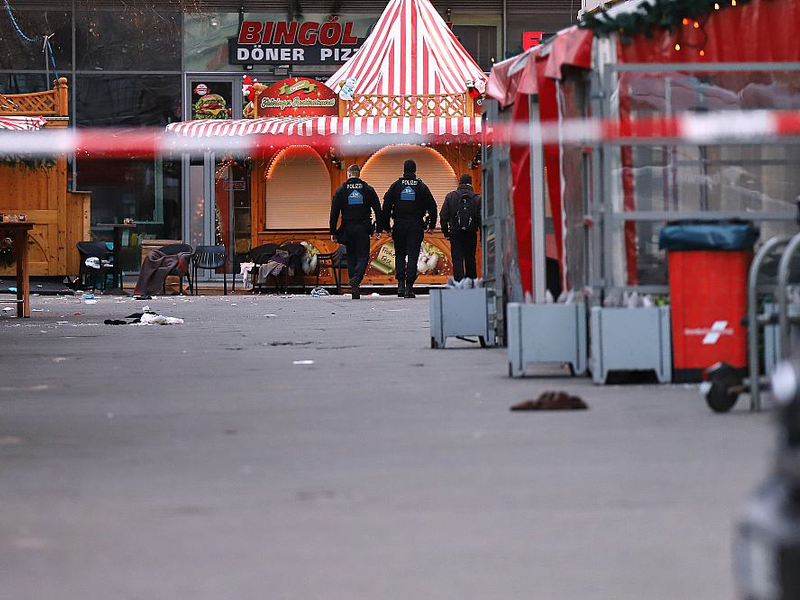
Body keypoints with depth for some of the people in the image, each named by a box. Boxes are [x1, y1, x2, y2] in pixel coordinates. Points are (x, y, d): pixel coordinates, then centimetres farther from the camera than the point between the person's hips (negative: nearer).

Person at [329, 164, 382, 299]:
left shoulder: (341, 191, 1)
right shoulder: (368, 189, 3)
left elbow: (334, 213, -1)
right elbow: (378, 210, 2)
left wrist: (333, 232, 3)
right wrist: (378, 229, 7)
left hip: (348, 228, 1)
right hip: (363, 228, -1)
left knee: (351, 257, 8)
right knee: (363, 256, 2)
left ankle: (355, 290, 6)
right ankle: (356, 278, -26)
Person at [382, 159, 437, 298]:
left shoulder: (396, 186, 2)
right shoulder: (421, 187, 1)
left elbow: (386, 206, 1)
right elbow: (432, 206, 3)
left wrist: (386, 225, 6)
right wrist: (431, 224, 14)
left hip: (399, 225, 1)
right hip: (416, 226, -1)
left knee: (400, 255, 12)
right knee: (413, 256, 0)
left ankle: (401, 284, -2)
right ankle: (409, 287, -7)